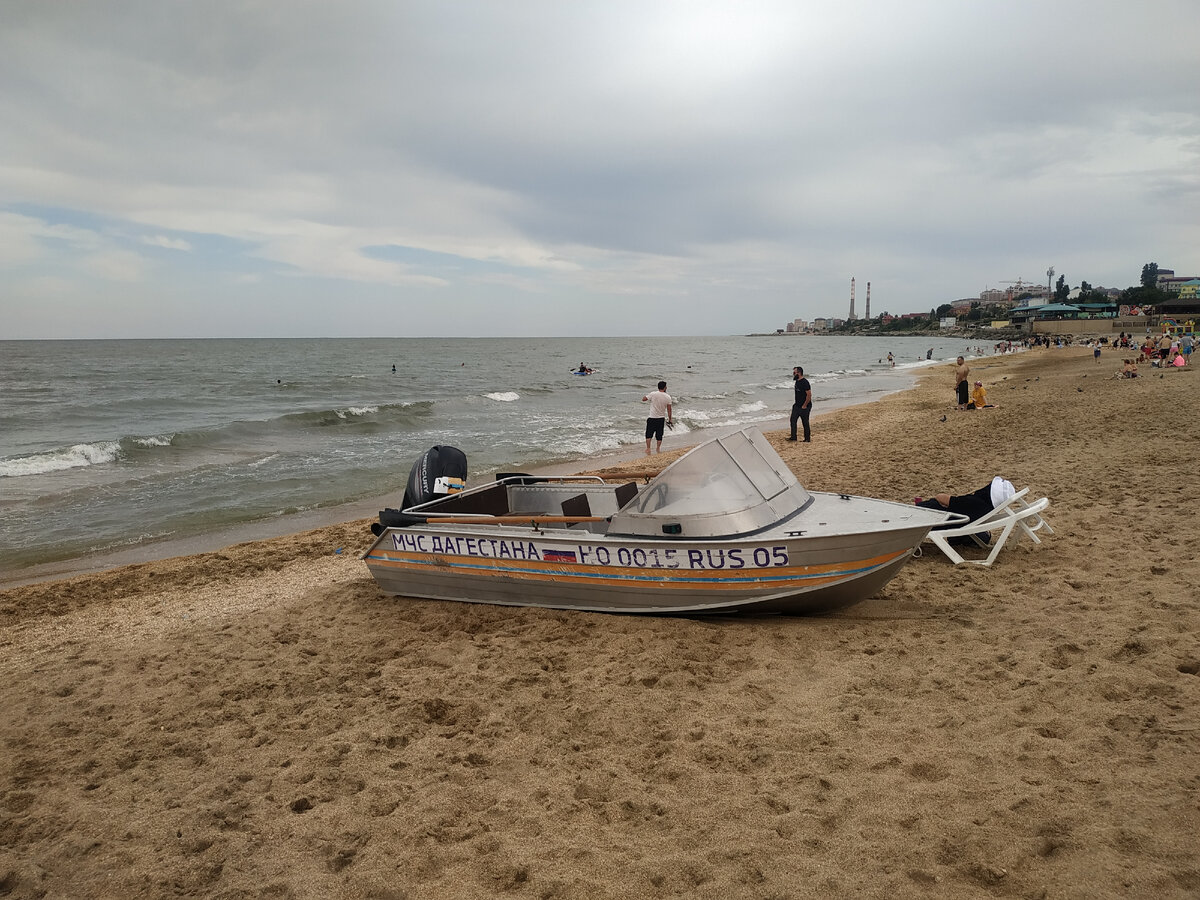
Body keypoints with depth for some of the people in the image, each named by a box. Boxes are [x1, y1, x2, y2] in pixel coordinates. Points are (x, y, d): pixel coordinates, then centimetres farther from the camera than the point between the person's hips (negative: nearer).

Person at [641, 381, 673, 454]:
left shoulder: (653, 394, -12)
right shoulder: (668, 397, -5)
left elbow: (643, 399, -4)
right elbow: (669, 410, -2)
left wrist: (649, 398, 15)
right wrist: (670, 419, 7)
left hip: (652, 418, -2)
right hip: (661, 418, 2)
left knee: (649, 434, 7)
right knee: (659, 435, 14)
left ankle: (648, 448, 0)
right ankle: (659, 449, 23)